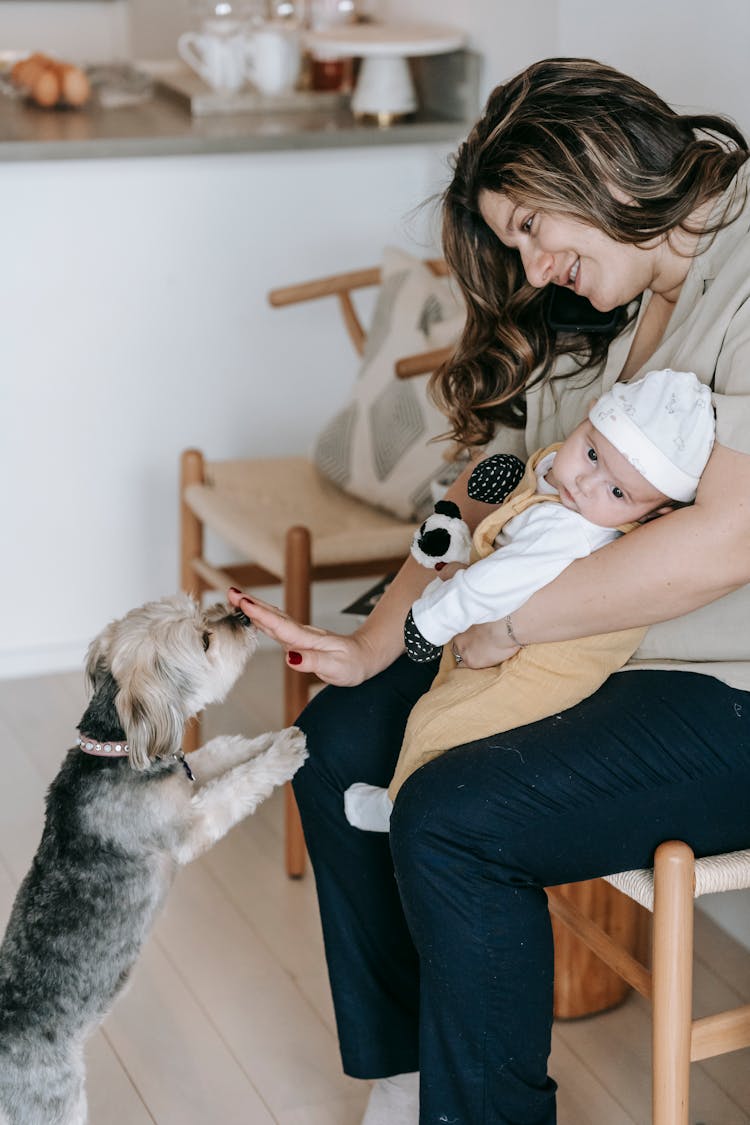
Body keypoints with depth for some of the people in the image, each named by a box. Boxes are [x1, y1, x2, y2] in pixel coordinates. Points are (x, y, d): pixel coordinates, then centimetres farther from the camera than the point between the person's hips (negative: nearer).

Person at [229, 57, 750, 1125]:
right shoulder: (592, 310, 11)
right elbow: (485, 498, 12)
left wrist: (503, 621, -18)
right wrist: (372, 647, -2)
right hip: (591, 639, 10)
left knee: (453, 818, -24)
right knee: (343, 738, 4)